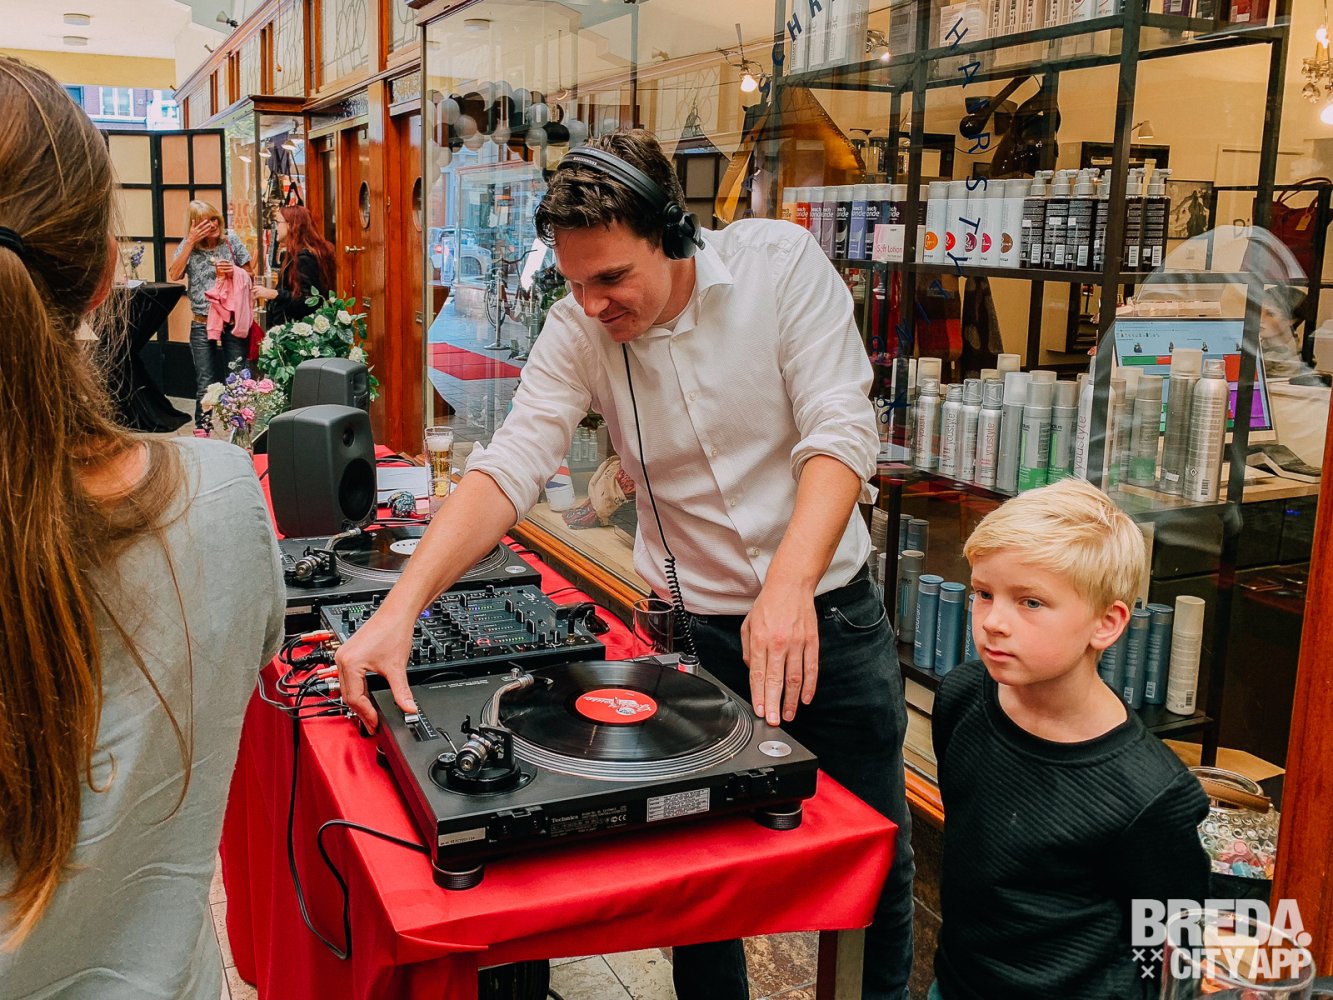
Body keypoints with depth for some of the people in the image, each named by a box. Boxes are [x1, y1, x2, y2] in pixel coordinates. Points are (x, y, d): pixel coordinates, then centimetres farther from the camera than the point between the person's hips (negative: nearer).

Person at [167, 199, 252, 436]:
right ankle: (202, 428, 17)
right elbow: (174, 274, -11)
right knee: (206, 383, 5)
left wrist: (234, 271, -14)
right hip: (202, 324, 0)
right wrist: (190, 241, -15)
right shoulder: (189, 246, 2)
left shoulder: (231, 240, 2)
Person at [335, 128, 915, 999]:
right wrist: (401, 608, -29)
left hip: (832, 610, 0)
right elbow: (509, 468, -16)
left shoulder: (780, 263, -13)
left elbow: (841, 432, -20)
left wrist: (789, 588, -33)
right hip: (700, 629, 1)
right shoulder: (579, 331, -9)